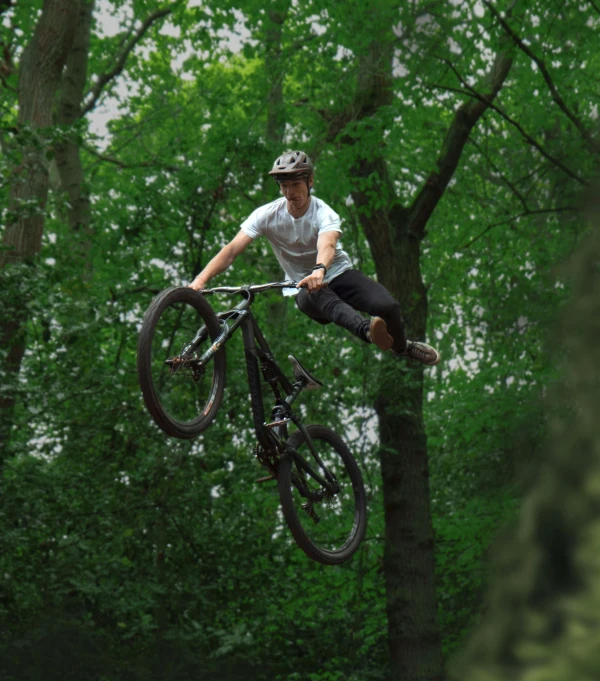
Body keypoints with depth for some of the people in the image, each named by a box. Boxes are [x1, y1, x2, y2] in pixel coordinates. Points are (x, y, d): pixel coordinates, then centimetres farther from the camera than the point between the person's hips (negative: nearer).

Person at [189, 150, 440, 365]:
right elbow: (232, 249, -23)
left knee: (386, 307, -27)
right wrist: (200, 280, -39)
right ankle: (366, 329, -65)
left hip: (339, 275, 0)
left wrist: (319, 271, -65)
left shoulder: (324, 214, -19)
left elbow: (327, 245, -42)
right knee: (316, 296, -39)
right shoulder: (267, 214, -13)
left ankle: (401, 346, 8)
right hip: (305, 288, 0)